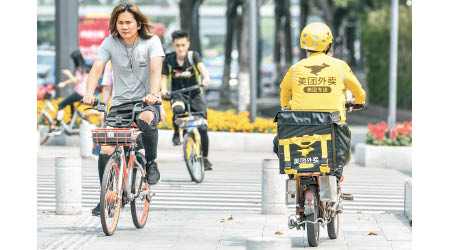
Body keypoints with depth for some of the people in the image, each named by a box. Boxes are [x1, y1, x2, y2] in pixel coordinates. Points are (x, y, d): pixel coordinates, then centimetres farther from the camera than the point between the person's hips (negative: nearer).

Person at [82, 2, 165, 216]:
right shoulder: (110, 43, 0)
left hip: (145, 102, -2)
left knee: (145, 119, -39)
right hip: (119, 104, 2)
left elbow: (156, 70, -18)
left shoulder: (151, 42, -5)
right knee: (105, 149, -14)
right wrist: (89, 93, -29)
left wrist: (153, 95, -37)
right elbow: (96, 69, -9)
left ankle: (151, 162, -13)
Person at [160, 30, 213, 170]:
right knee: (178, 109, -38)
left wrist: (206, 78, -49)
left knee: (203, 128, -9)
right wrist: (163, 90, -31)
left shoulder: (193, 56, -9)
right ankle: (176, 132, -8)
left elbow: (201, 66, -27)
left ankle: (205, 158, 11)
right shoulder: (169, 60, -6)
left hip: (195, 95, 0)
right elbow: (164, 78, -8)